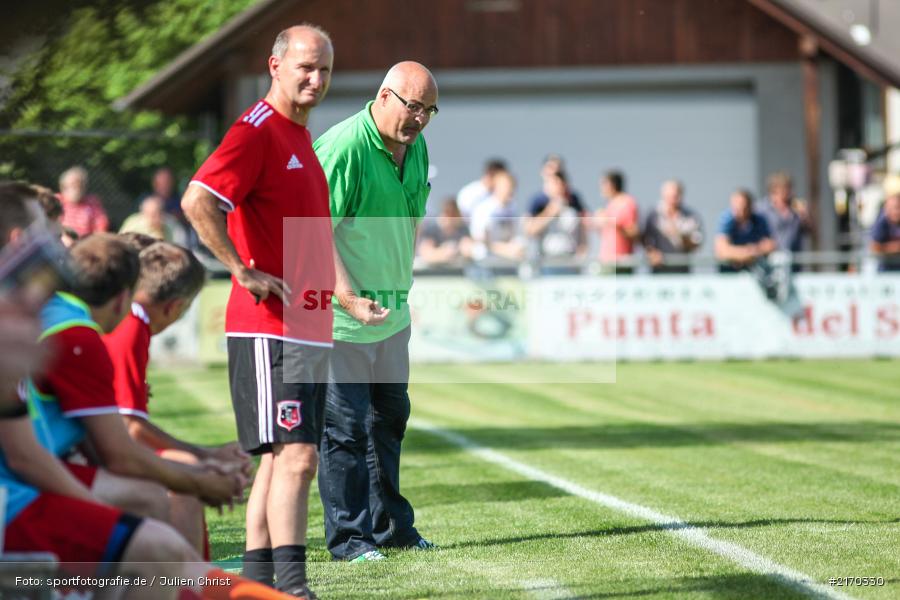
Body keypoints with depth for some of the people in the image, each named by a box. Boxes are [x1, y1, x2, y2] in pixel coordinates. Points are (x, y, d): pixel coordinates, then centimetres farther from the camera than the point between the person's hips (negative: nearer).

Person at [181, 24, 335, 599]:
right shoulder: (256, 131, -12)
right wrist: (244, 272, -20)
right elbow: (197, 201, -24)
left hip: (309, 329, 9)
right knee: (296, 454, -14)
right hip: (270, 328, -9)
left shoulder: (301, 136, 17)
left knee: (283, 456, 11)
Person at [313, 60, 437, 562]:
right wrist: (350, 299, -29)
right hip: (343, 316, -9)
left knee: (390, 417, 17)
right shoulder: (343, 148, -20)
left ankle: (391, 525, 28)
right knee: (345, 427, -3)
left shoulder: (416, 148, 7)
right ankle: (348, 535, 5)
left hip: (394, 313, 9)